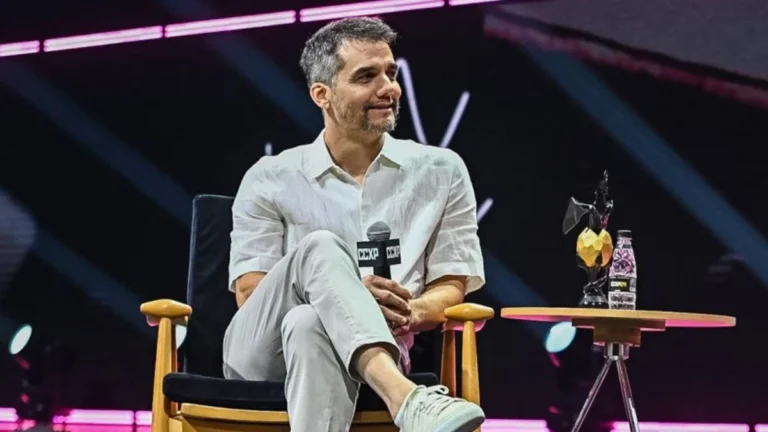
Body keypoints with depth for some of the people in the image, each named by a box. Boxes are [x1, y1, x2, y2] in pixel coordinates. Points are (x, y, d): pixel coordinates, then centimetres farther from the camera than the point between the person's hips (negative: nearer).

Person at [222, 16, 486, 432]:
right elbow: (249, 295, 3)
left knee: (310, 326, -39)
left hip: (371, 355, -1)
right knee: (320, 249, -33)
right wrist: (343, 293, -17)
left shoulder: (440, 171, 13)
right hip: (261, 352, 1)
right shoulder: (270, 179, 11)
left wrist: (409, 312, -15)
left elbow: (451, 288, 11)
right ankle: (405, 398, -53)